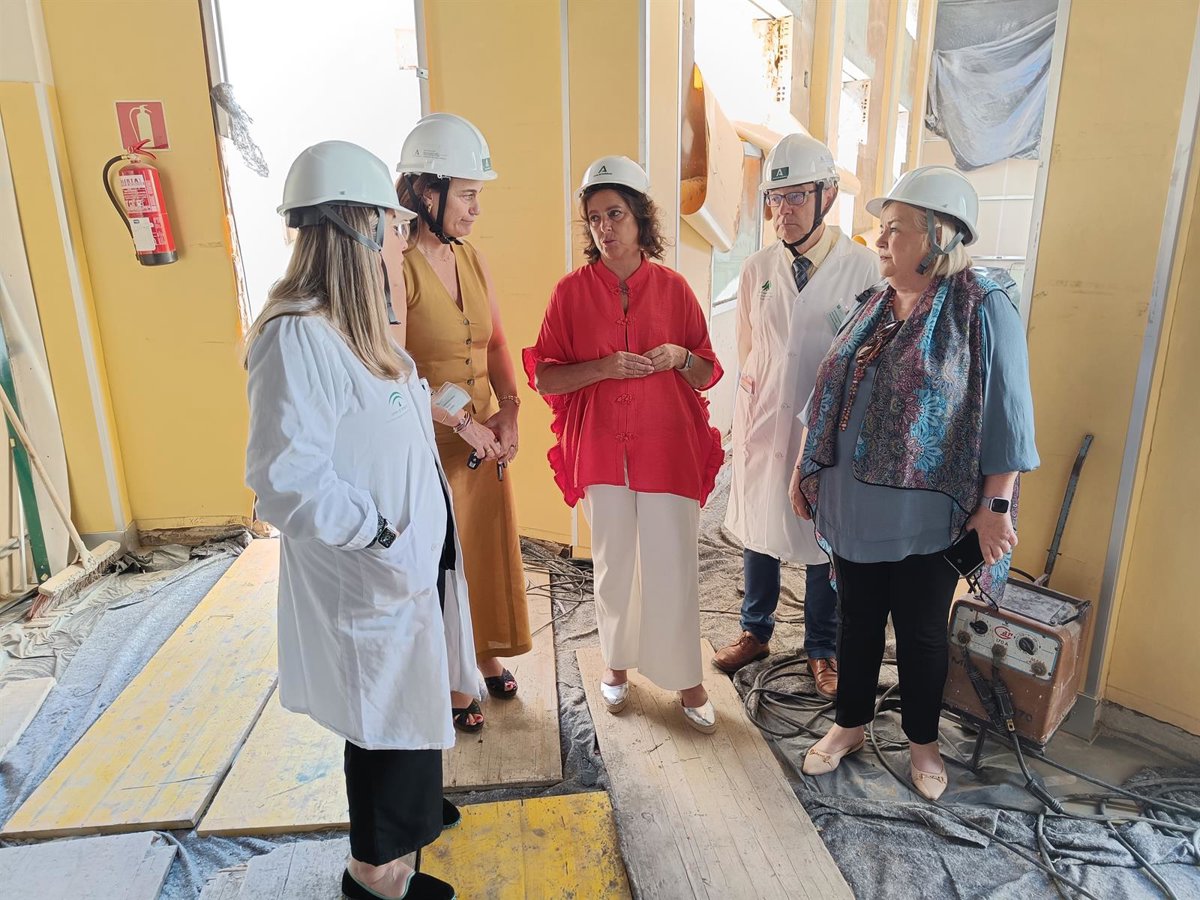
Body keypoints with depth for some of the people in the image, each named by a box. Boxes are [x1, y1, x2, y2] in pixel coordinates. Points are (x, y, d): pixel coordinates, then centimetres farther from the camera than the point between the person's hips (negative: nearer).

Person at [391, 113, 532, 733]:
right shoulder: (397, 265, -17)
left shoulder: (471, 258, 5)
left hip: (486, 435, 6)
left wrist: (508, 410, -7)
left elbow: (496, 343, 7)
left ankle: (488, 655, 41)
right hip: (429, 442, -6)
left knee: (490, 545, 18)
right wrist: (460, 422, -19)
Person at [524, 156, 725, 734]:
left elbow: (707, 375, 8)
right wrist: (603, 367, -16)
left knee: (674, 565, 3)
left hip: (668, 447, 0)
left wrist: (680, 357, -14)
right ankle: (617, 662, 34)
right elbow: (544, 377, -1)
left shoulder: (672, 287, 2)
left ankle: (685, 678, 21)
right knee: (613, 564, 12)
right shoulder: (572, 290, 1)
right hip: (601, 448, 0)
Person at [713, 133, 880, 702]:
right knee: (757, 532, 15)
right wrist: (753, 410, 8)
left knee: (825, 546, 11)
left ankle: (822, 650, 33)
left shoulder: (864, 268, -10)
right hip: (763, 425, 3)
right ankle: (756, 633, 37)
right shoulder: (757, 269, 0)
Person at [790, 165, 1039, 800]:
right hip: (853, 505, 5)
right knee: (857, 620, 17)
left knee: (921, 631, 11)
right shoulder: (872, 307, 8)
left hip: (925, 513, -5)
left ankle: (922, 741, 35)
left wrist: (996, 505, -14)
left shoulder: (982, 310, -11)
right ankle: (849, 725, 37)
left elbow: (1005, 416, -12)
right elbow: (829, 395, 13)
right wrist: (804, 468, 13)